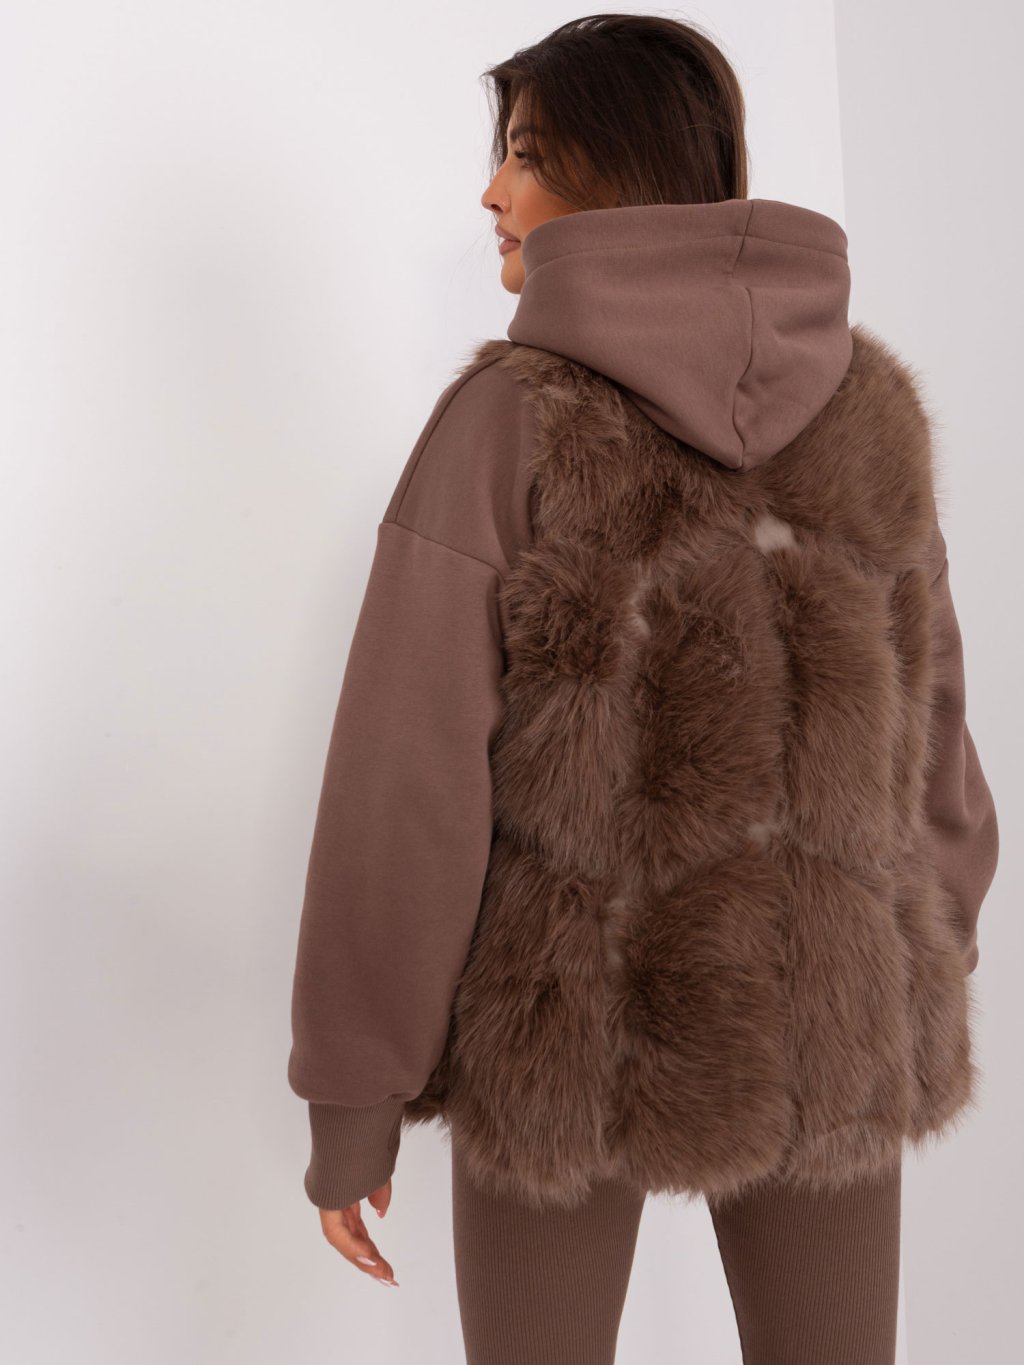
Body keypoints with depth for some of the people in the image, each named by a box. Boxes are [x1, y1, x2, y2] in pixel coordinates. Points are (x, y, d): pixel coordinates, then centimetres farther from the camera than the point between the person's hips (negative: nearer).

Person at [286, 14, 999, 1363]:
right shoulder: (869, 399, -1)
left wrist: (351, 1098, -6)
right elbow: (917, 714, 7)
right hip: (814, 1021, 4)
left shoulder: (510, 415, -14)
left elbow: (407, 774, -16)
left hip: (564, 1023, -3)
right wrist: (933, 950, 21)